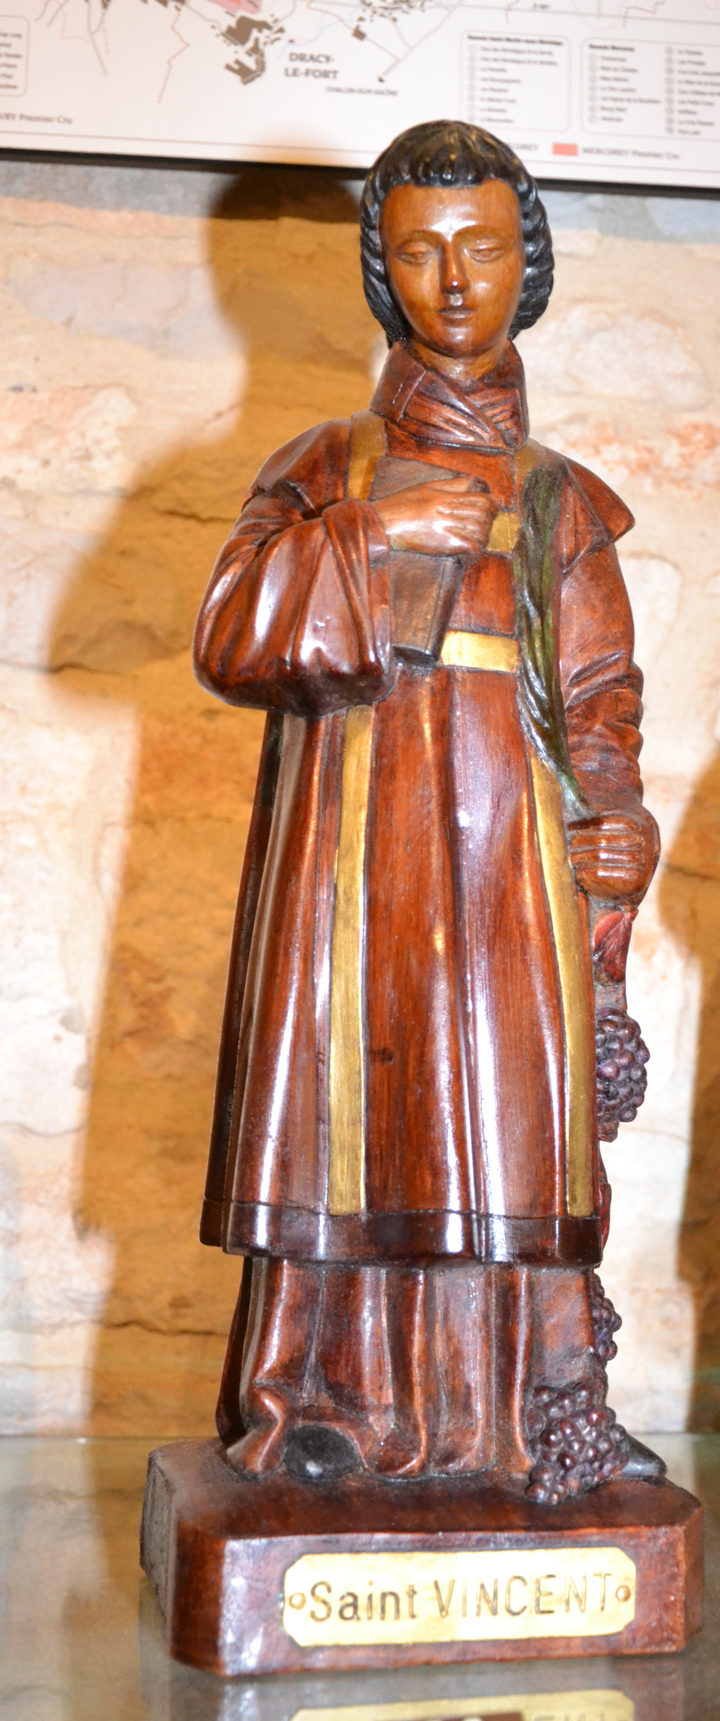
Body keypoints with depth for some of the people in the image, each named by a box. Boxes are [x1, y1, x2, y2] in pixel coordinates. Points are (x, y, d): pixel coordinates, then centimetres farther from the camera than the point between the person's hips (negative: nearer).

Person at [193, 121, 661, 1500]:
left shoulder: (565, 505, 16)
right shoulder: (326, 471, 14)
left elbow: (601, 716, 11)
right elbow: (231, 640, -1)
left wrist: (604, 913, 1)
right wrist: (368, 536, -13)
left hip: (507, 862, 1)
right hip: (353, 854, 0)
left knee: (513, 1118, -6)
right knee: (349, 1109, -2)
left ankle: (540, 1415, 0)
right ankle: (329, 1404, 8)